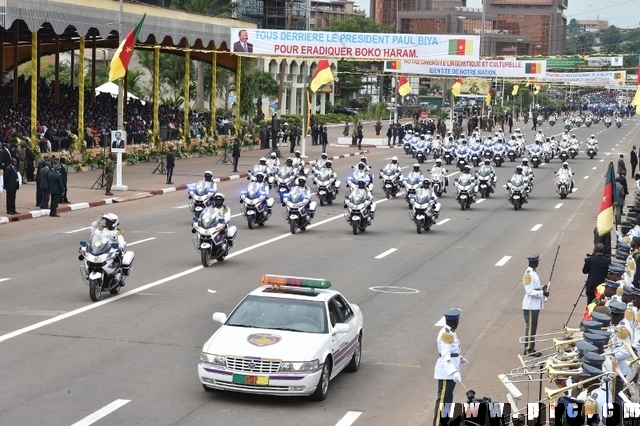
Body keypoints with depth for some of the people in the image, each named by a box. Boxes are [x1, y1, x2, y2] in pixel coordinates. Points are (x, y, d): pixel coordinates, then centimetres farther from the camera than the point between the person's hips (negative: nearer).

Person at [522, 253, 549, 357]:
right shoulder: (529, 274, -19)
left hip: (535, 305, 10)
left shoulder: (533, 272, 12)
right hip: (530, 306, -10)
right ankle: (528, 349, 1)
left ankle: (531, 348, 20)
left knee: (533, 328, 14)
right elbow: (530, 291, -22)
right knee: (530, 328, -4)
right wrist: (542, 293, -21)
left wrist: (542, 288, 8)